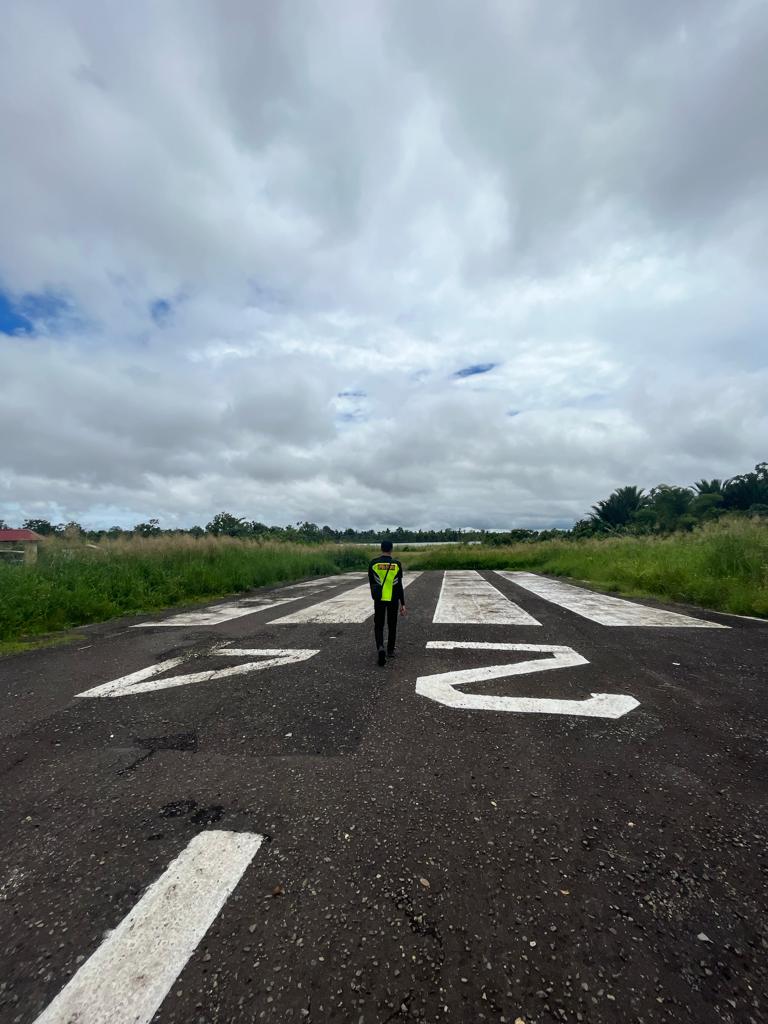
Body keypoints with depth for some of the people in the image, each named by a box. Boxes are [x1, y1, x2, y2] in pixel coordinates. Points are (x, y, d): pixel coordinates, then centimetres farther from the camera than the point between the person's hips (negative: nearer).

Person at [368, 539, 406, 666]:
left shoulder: (373, 563, -6)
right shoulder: (397, 564, -6)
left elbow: (371, 583, 4)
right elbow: (399, 586, -8)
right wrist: (402, 604, -4)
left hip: (379, 599, 0)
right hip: (393, 599, 1)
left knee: (378, 626, 8)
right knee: (392, 625, 19)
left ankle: (380, 648, -16)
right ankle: (390, 650, 29)